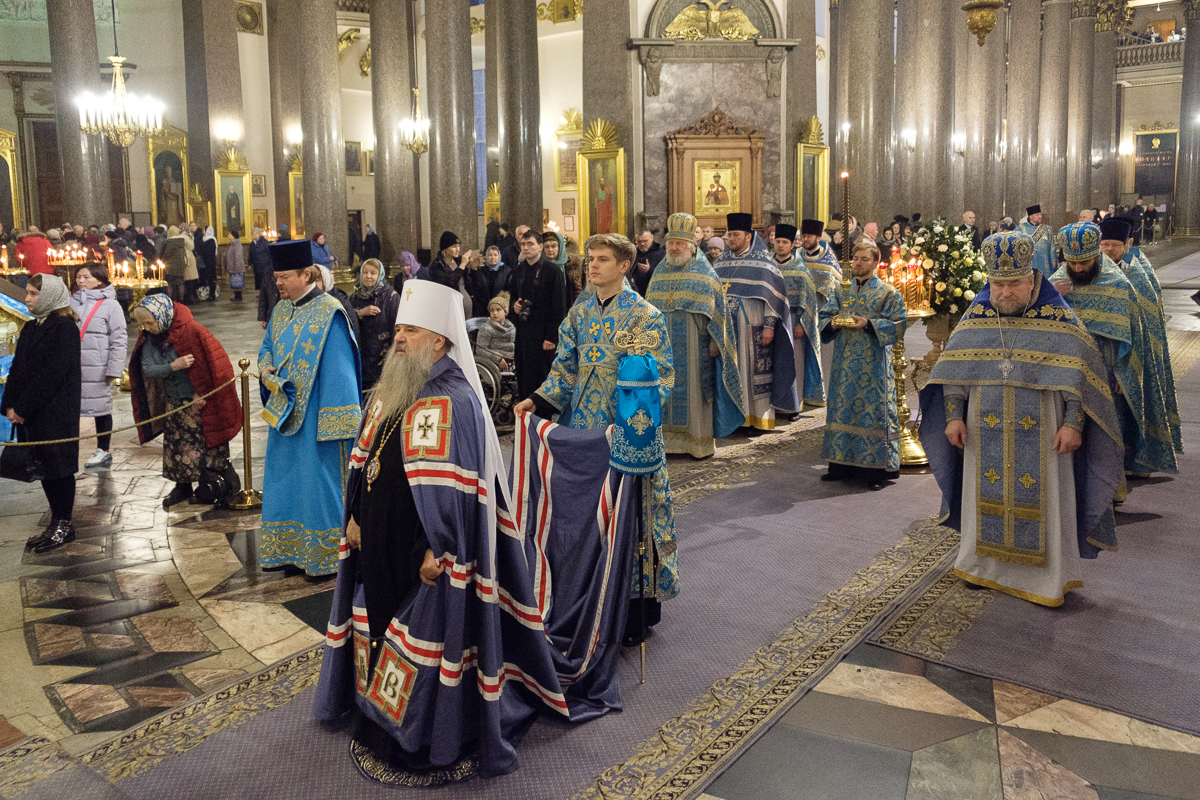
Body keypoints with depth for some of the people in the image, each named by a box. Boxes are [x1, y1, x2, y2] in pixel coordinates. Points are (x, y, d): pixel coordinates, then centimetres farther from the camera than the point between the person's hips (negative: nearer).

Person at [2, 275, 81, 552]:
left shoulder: (64, 328, -11)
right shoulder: (31, 328, 14)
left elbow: (53, 373, -17)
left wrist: (23, 408, -17)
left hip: (56, 412, -8)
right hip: (30, 413, 8)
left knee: (58, 466, 0)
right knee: (43, 467, 11)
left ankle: (64, 525, 10)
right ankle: (57, 522, 20)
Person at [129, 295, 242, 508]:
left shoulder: (191, 331, -21)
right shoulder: (149, 337, -2)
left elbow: (214, 364, -18)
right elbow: (148, 368, -8)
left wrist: (201, 394, -14)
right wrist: (173, 366, -28)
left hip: (200, 402, -6)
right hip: (174, 401, 6)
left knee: (205, 445, 0)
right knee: (176, 445, 13)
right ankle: (182, 488, 29)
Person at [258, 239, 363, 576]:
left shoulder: (329, 314, -15)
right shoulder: (281, 309, 9)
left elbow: (339, 370, -17)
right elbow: (267, 346, 22)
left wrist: (333, 423, -20)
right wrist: (266, 369, -3)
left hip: (313, 417, -8)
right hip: (283, 413, 8)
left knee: (318, 481, 0)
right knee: (284, 480, 14)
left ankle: (327, 556, 13)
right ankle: (289, 550, 27)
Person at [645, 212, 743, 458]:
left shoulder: (704, 272, -2)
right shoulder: (660, 272, 10)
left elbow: (716, 308, -3)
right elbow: (649, 308, 15)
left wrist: (715, 340, -9)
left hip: (694, 343, -4)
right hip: (665, 344, 4)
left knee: (695, 389, -1)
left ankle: (700, 440, 7)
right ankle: (668, 436, 13)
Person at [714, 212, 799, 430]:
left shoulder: (763, 261, -4)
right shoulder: (722, 261, 12)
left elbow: (773, 294, -8)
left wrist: (769, 325, -14)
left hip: (752, 327, -5)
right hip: (725, 328, 5)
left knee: (754, 370, -2)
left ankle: (760, 418, 4)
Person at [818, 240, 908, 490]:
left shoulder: (888, 293, -1)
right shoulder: (842, 290, 12)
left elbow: (898, 326, -6)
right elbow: (824, 317, 13)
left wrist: (869, 324, -19)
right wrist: (833, 323, -10)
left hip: (873, 364, -4)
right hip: (844, 364, 5)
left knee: (873, 412, -3)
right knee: (842, 409, 8)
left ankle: (876, 469, 4)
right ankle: (841, 464, 18)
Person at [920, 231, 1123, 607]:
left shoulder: (1058, 318, -6)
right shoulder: (976, 316, 2)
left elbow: (1079, 375, -7)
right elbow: (954, 370, 5)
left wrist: (1073, 424, -14)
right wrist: (954, 415, -1)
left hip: (1041, 434, -3)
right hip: (985, 433, 3)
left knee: (1040, 501, 4)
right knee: (987, 495, 12)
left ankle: (1048, 576, 16)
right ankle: (985, 564, 28)